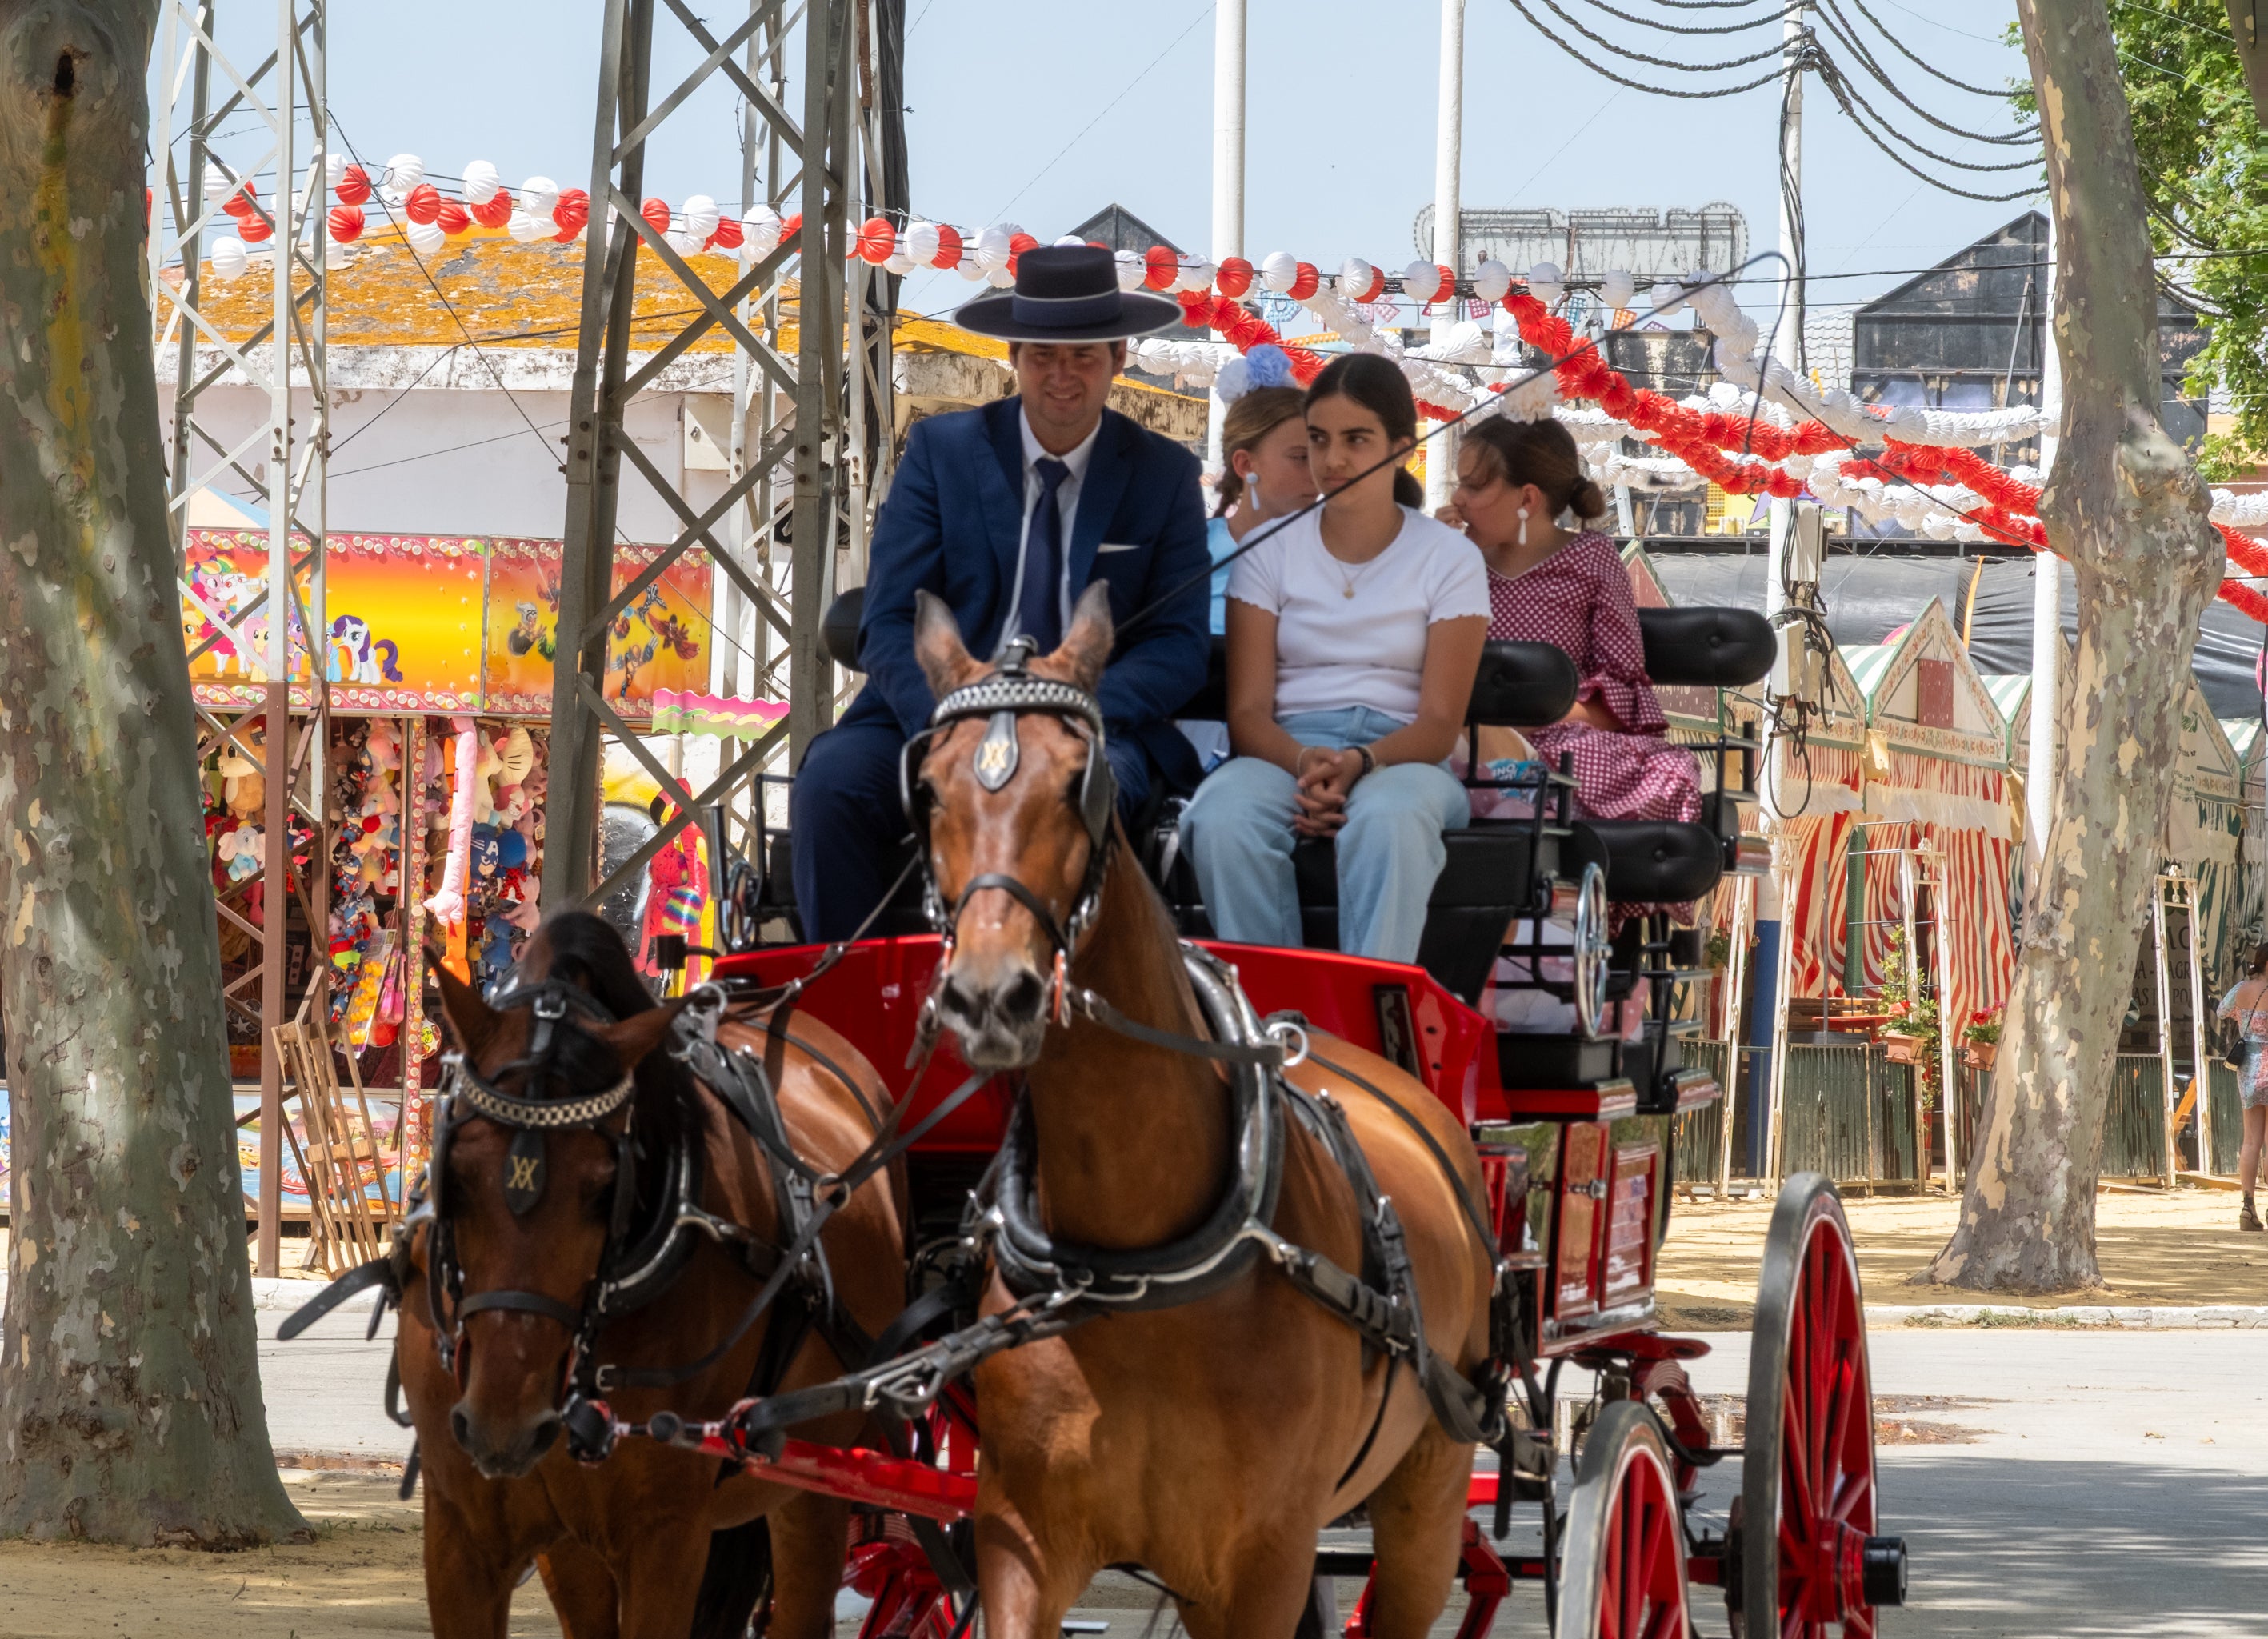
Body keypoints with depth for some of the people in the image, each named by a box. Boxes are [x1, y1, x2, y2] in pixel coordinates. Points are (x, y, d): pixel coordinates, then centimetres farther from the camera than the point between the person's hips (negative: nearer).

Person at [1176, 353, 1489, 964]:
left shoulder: (1449, 559, 8)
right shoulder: (1270, 552, 13)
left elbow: (1439, 724, 0)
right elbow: (1248, 711, 5)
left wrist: (1359, 764, -22)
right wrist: (1305, 764, -19)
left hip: (1401, 755, -1)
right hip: (1285, 750, 1)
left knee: (1389, 821, -41)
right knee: (1221, 822, -36)